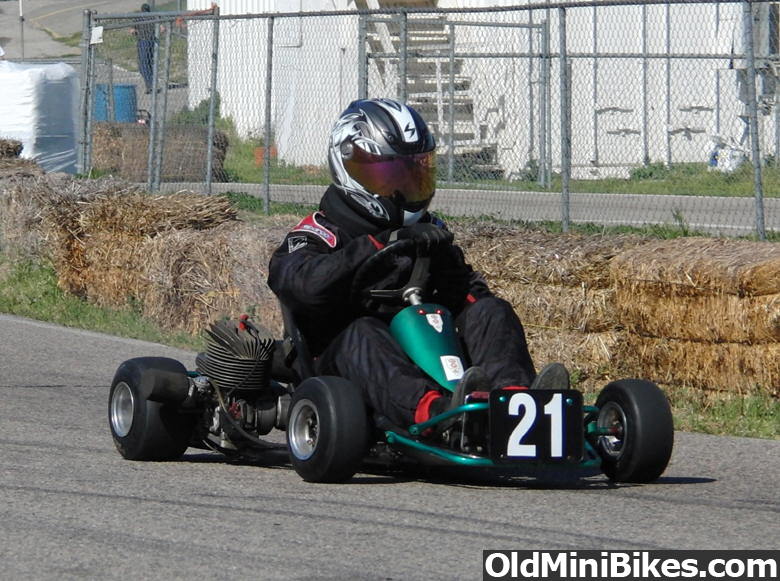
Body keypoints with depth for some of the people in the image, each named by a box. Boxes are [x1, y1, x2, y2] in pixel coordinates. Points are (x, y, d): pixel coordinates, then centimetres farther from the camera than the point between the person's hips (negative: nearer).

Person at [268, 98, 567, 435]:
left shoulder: (429, 233, 26)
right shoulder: (320, 235, 6)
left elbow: (468, 292, 15)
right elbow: (304, 283, -17)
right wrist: (387, 243, -23)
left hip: (428, 363, 5)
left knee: (491, 311, -15)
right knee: (361, 333, -36)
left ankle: (513, 394, -48)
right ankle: (435, 409, -66)